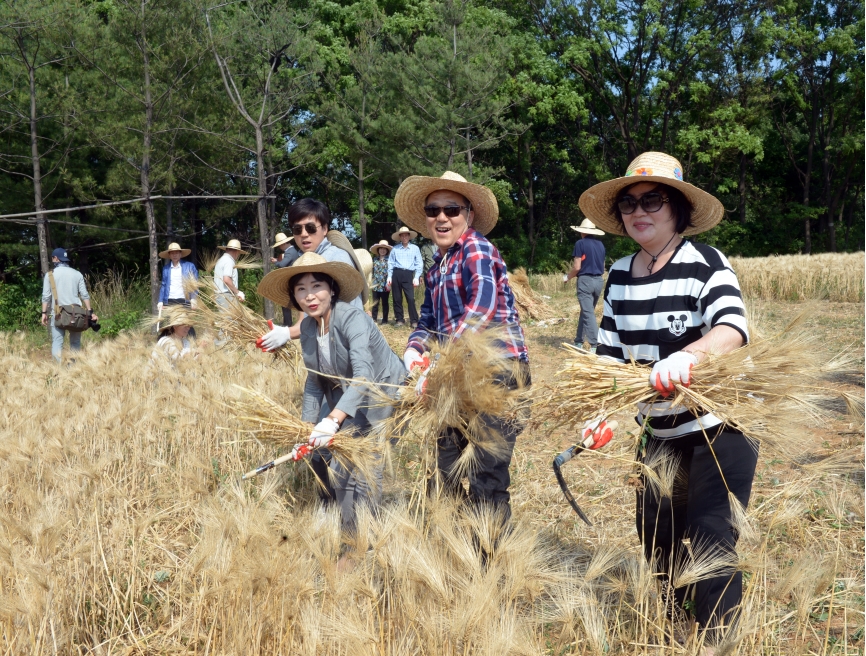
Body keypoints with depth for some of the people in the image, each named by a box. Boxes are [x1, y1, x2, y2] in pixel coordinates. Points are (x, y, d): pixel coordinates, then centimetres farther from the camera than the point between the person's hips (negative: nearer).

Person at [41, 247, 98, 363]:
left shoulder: (50, 275, 2)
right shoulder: (77, 274, 8)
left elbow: (46, 296, -1)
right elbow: (85, 295, 4)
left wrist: (44, 313, 5)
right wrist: (90, 312, 4)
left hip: (58, 313, -2)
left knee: (57, 342, -4)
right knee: (75, 343, 8)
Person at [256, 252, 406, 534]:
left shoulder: (353, 319, -26)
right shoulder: (307, 328, -3)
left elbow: (363, 377, -38)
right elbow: (314, 383, 5)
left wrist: (332, 420, -49)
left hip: (384, 392, -7)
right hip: (347, 399, 7)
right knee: (340, 467, 5)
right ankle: (349, 532, 23)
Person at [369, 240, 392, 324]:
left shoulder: (388, 260, -2)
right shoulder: (375, 260, 9)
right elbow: (372, 272, 13)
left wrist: (388, 284, -13)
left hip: (384, 285, -3)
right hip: (375, 285, 3)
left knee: (385, 303, 6)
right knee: (375, 303, 4)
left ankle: (385, 319, 11)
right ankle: (374, 318, 8)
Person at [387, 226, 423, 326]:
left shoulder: (415, 248, 8)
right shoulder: (395, 249, 10)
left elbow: (419, 264, 6)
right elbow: (390, 263, 10)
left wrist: (416, 277, -2)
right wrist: (389, 276, 2)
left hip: (408, 274, -2)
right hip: (397, 274, 2)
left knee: (411, 298, -10)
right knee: (397, 298, 5)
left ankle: (414, 321, -6)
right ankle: (399, 319, 14)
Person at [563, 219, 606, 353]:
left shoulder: (580, 243, -7)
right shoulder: (600, 244, 11)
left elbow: (577, 267, -10)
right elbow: (603, 267, 15)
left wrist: (568, 277, 7)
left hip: (585, 280, -6)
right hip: (599, 281, 6)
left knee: (588, 313, -8)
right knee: (585, 311, 17)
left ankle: (595, 345, -15)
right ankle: (578, 341, 24)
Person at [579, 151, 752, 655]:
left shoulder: (705, 263, -17)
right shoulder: (620, 276, 2)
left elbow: (733, 327, -33)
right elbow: (611, 356, 5)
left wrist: (687, 355, -52)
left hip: (720, 426, -6)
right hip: (660, 431, 7)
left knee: (710, 539, -3)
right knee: (656, 532, 15)